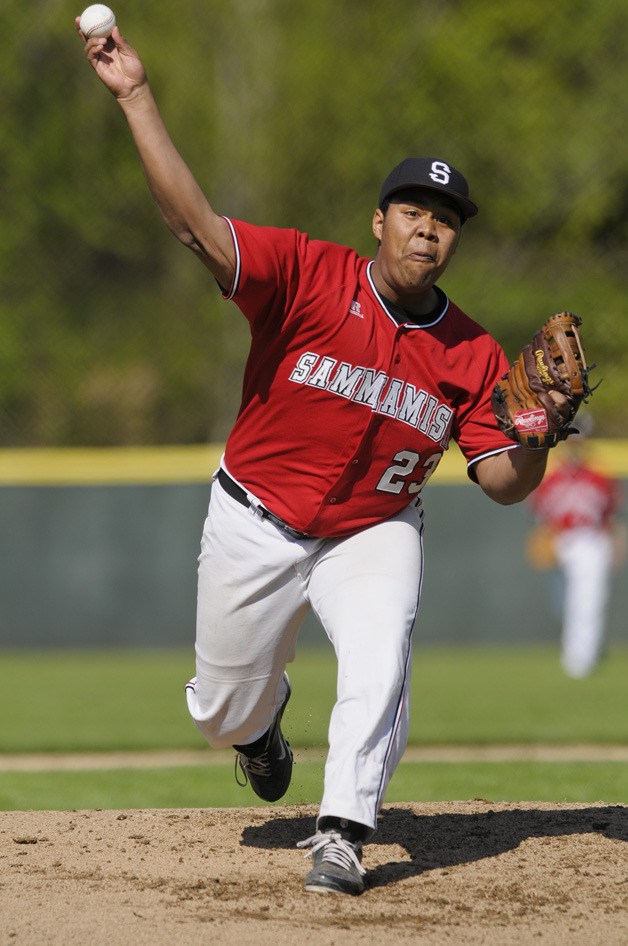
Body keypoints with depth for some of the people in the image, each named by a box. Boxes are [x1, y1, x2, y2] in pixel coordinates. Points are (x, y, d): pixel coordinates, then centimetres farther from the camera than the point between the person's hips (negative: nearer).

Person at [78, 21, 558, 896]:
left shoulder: (474, 355, -10)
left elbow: (504, 482, -6)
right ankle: (261, 720, 50)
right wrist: (136, 97, -41)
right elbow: (196, 225, -32)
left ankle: (342, 836, -13)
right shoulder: (308, 276, -20)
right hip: (256, 522, -1)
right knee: (224, 714, 11)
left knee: (378, 668, -26)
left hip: (375, 533, 1)